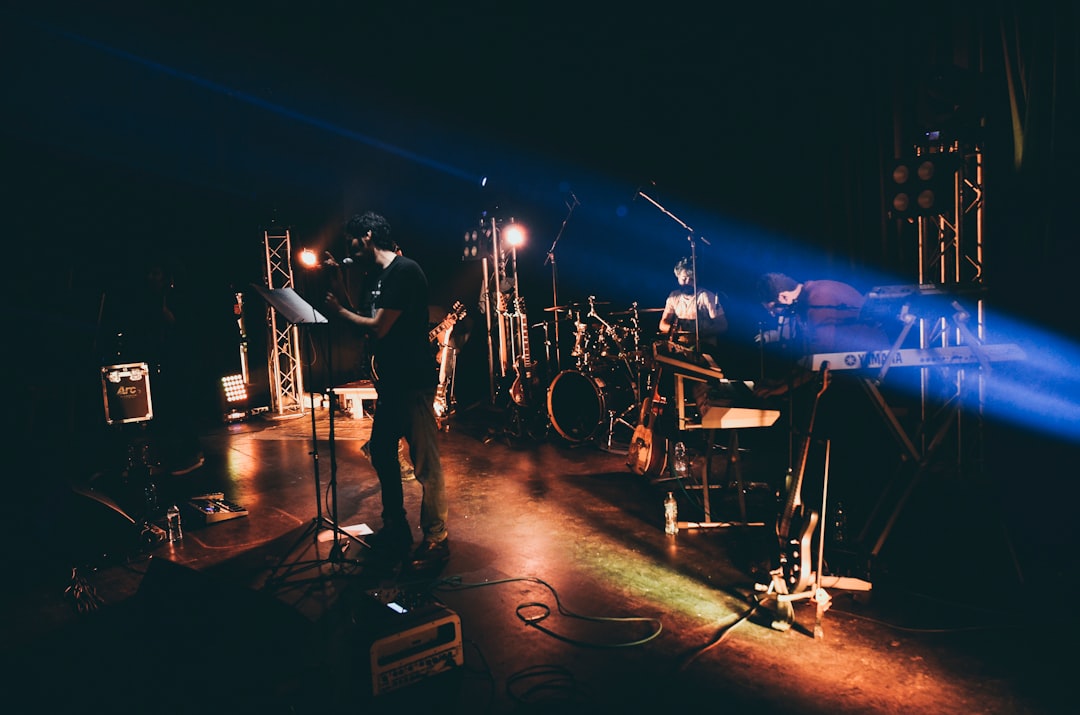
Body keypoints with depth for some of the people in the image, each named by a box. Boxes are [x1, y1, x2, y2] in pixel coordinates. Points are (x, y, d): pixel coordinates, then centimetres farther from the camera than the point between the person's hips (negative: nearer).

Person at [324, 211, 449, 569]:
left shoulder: (404, 271, -16)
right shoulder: (382, 274, 15)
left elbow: (379, 328, -18)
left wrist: (340, 311, -6)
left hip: (414, 383, -11)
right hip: (391, 382, 11)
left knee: (425, 463, -3)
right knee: (382, 452, 18)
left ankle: (436, 539, 9)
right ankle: (396, 530, 31)